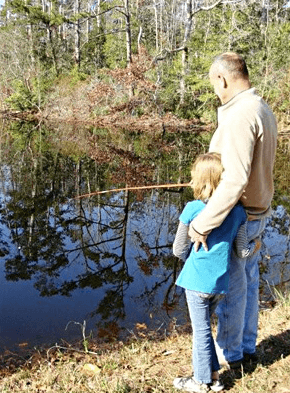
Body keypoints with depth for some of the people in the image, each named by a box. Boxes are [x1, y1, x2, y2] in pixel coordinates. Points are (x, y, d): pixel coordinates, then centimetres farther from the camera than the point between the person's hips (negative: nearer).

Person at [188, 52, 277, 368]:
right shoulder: (263, 110, 5)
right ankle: (247, 346, 36)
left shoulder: (240, 116, -25)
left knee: (230, 287, 7)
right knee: (248, 282, 20)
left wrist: (202, 224, -31)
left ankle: (229, 353, 25)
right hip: (256, 212, 10)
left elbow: (235, 180, -33)